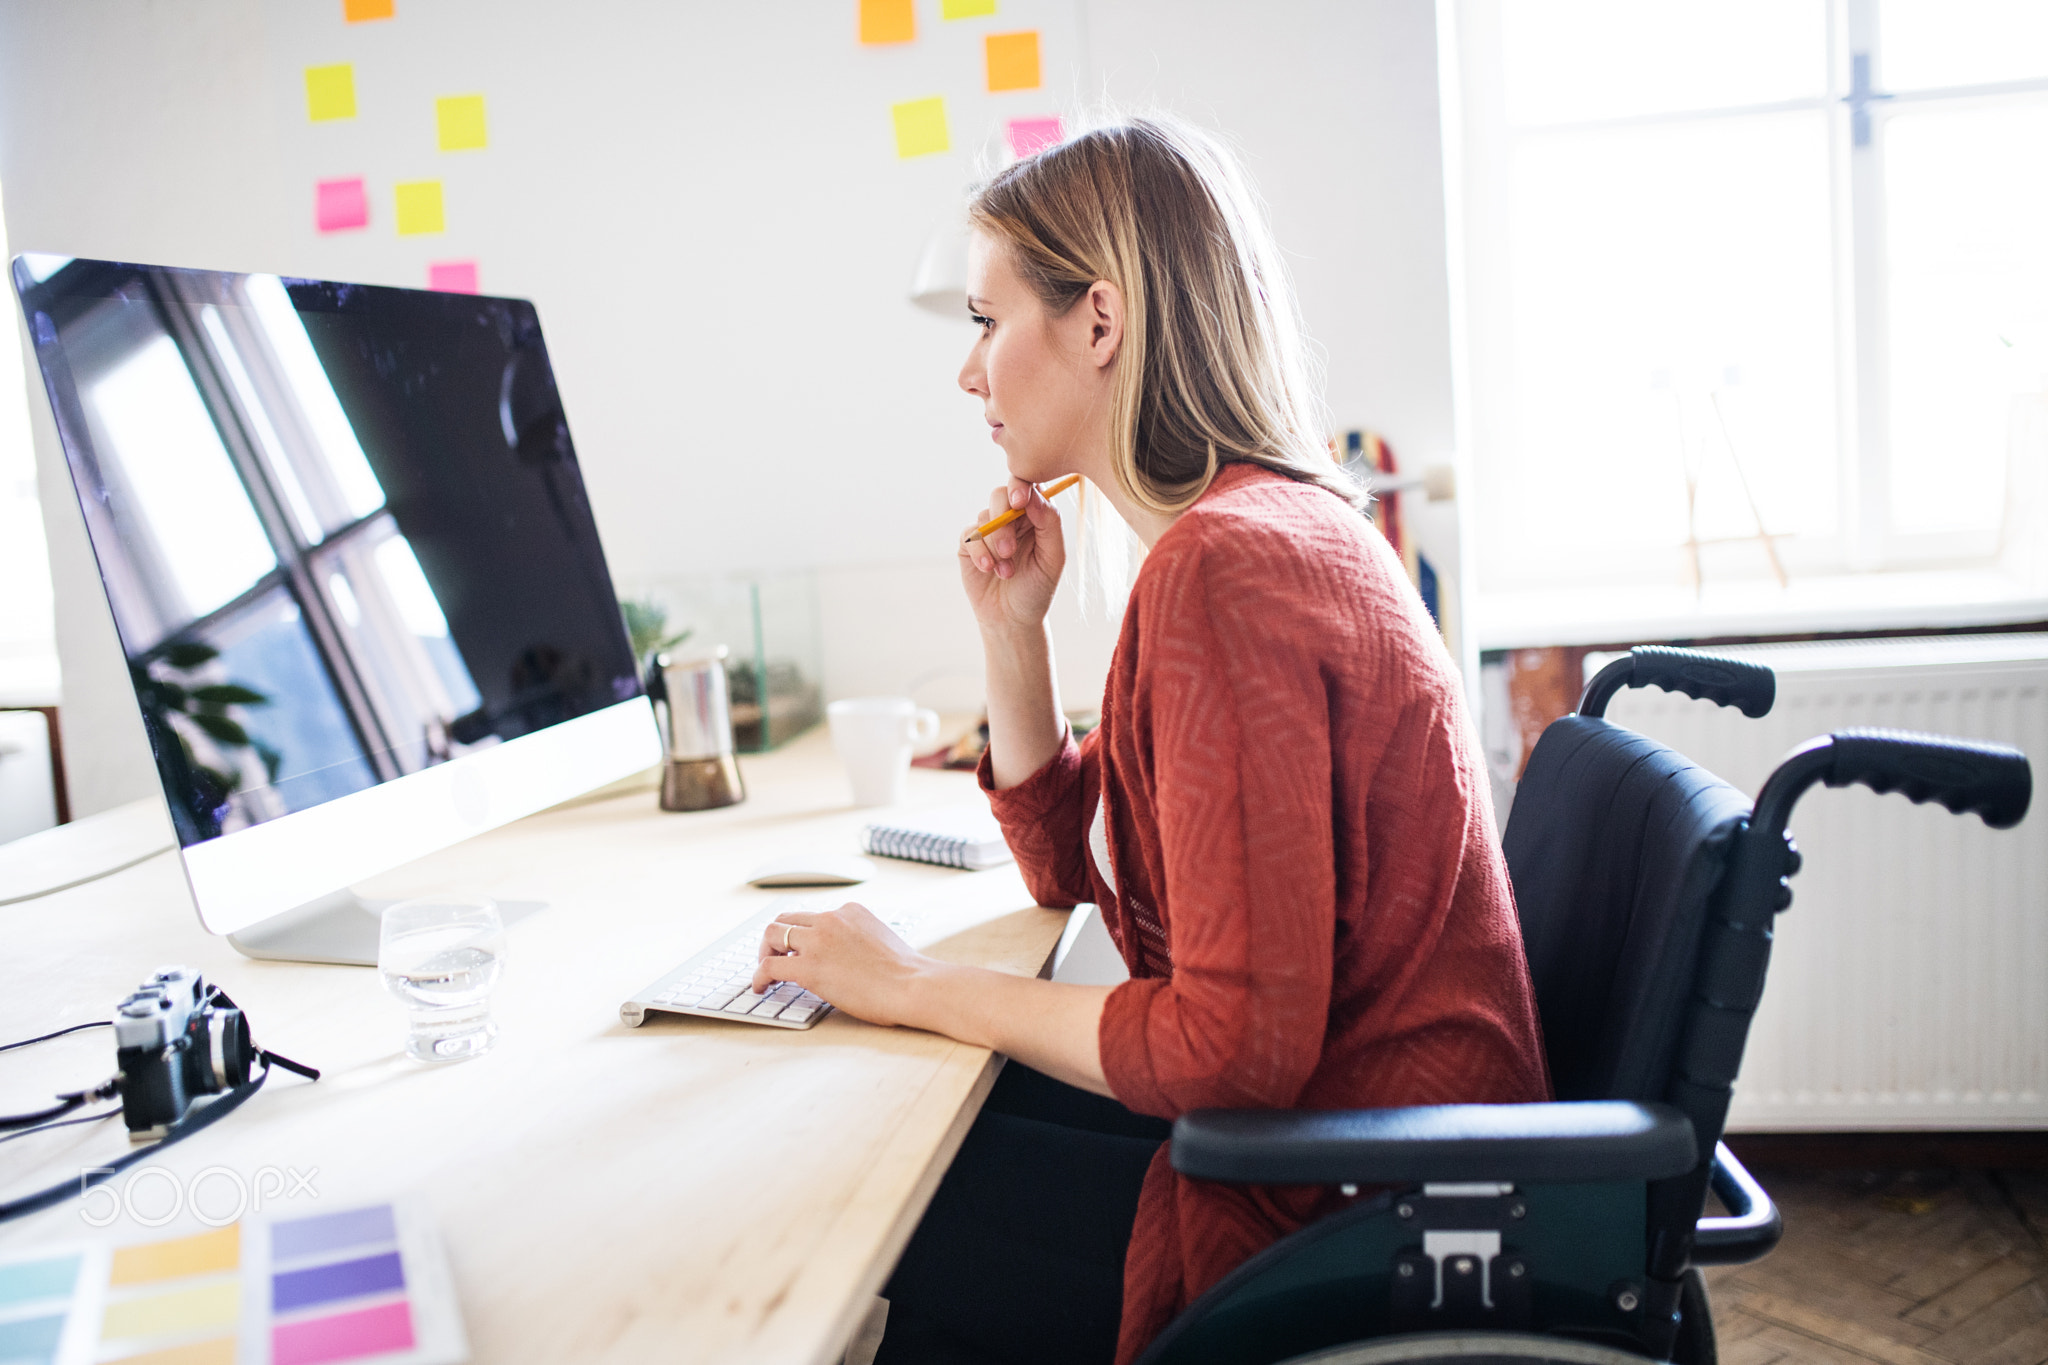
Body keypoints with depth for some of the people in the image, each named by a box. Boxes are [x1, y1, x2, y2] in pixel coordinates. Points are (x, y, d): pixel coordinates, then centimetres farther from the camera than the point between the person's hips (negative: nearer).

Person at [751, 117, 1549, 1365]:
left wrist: (922, 987, -16)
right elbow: (1067, 865, 15)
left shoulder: (1223, 566, -24)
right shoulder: (1272, 520, 8)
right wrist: (1013, 626, 3)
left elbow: (1239, 1042, -26)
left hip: (1343, 1212, -9)